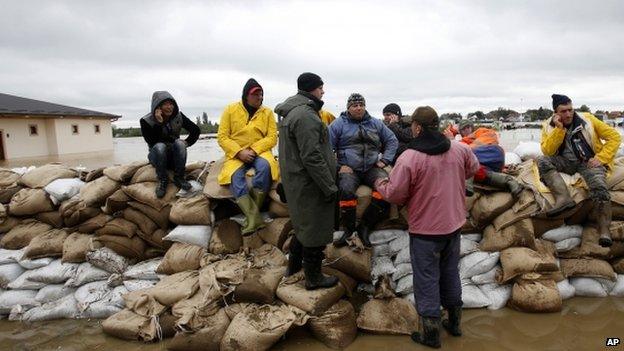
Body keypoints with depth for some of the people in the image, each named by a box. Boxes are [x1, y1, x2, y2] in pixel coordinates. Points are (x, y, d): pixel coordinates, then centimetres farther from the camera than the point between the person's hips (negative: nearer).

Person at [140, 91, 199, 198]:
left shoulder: (178, 116, -5)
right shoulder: (146, 121, -13)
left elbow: (196, 130, 3)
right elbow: (153, 142, -24)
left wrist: (187, 143, -11)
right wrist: (159, 123, -31)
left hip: (175, 155, 2)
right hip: (158, 155, -2)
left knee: (179, 143, -31)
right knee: (159, 146, -35)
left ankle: (179, 178, -22)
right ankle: (162, 180, -22)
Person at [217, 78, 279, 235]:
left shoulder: (267, 112, 4)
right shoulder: (231, 110, 2)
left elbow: (272, 137, -2)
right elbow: (222, 137, -2)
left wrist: (254, 150, -16)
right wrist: (239, 152, -15)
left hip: (260, 151, 0)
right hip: (236, 154, 0)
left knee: (265, 167, -34)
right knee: (235, 176, -30)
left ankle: (253, 210, -26)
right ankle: (253, 216, -39)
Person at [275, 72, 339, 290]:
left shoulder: (291, 112, 12)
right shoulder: (306, 115, -21)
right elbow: (312, 157, -26)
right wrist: (330, 187, -19)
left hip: (295, 181, 10)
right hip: (309, 184, -10)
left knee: (303, 223, 24)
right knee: (315, 228, 3)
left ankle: (294, 264, 39)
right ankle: (313, 277, 18)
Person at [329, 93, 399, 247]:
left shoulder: (376, 123, 16)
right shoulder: (339, 124, 5)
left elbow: (392, 141, 19)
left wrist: (384, 160, 6)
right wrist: (339, 165, -9)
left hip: (371, 168, 3)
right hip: (349, 169, -3)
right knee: (347, 190, -34)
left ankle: (365, 226, -14)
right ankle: (349, 229, -13)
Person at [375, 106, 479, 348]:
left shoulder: (409, 158, -23)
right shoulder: (460, 149, -5)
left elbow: (394, 194, -17)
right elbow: (473, 169, 15)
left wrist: (380, 184, 3)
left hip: (425, 230, -5)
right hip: (454, 224, 6)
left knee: (427, 278, 8)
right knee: (450, 272, 21)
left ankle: (430, 332, 18)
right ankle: (454, 321, 36)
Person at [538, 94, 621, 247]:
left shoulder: (587, 120, -1)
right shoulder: (549, 126, 1)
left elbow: (614, 137, 1)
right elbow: (547, 151, -12)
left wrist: (600, 158, -11)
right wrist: (559, 129, -19)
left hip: (589, 161, -2)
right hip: (566, 162, 2)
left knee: (599, 188, -32)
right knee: (542, 161, -27)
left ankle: (604, 229, -24)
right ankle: (564, 198, -39)